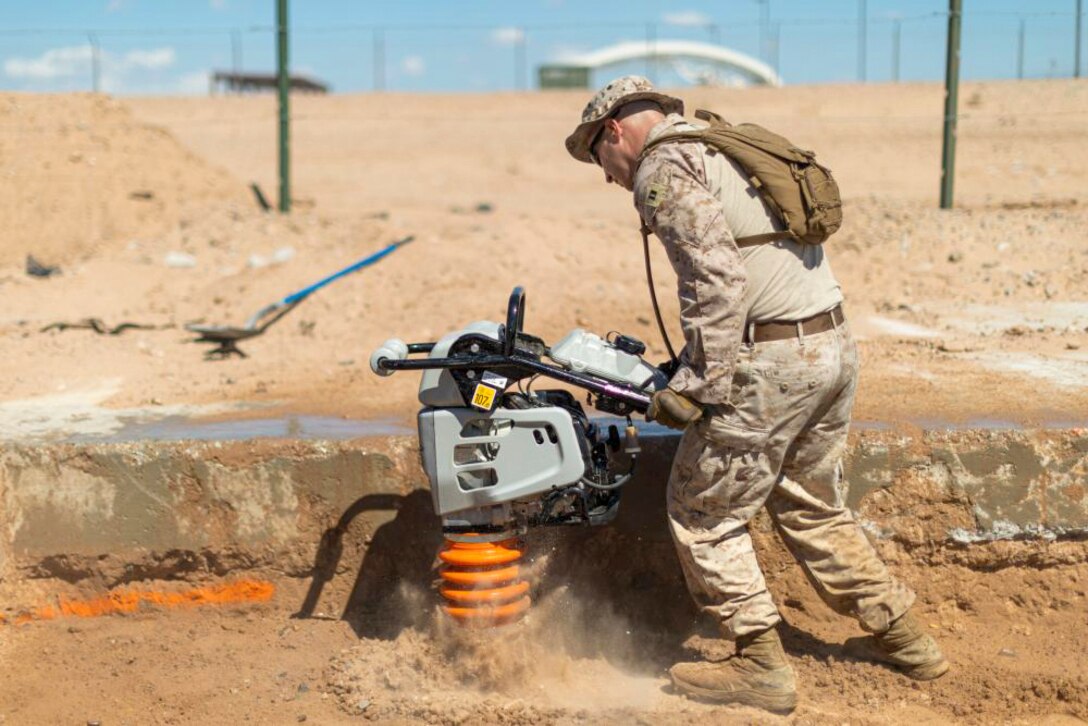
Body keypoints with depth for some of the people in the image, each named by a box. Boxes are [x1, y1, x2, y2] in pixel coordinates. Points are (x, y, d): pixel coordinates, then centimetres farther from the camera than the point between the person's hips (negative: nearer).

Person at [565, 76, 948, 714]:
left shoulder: (662, 168, -6)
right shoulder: (729, 148, 23)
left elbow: (718, 277, -19)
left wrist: (696, 383, -17)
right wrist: (702, 361, 23)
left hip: (772, 361, -9)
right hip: (837, 347, 9)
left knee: (705, 512, 6)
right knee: (812, 507, 23)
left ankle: (762, 666, 11)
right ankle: (902, 636, 30)